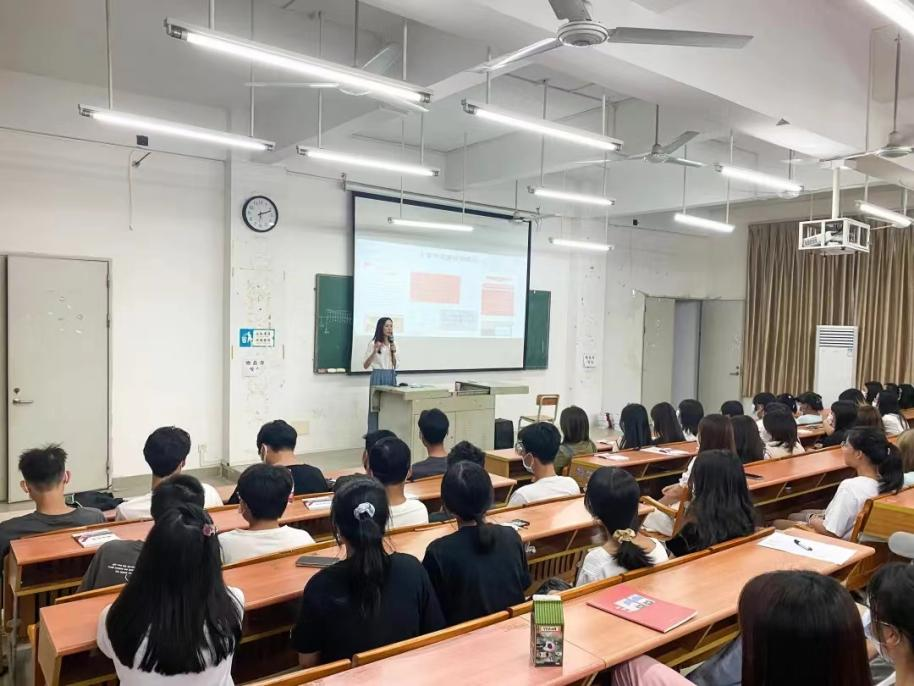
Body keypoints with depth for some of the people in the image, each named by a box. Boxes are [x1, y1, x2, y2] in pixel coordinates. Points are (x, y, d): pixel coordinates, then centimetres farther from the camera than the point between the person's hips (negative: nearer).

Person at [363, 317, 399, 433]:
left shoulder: (393, 344, 12)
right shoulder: (373, 343, -2)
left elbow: (396, 366, 11)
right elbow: (365, 366, -5)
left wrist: (393, 352, -4)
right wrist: (374, 352, -18)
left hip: (391, 377, 5)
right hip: (378, 377, -5)